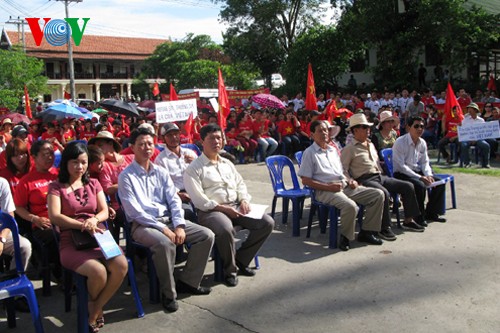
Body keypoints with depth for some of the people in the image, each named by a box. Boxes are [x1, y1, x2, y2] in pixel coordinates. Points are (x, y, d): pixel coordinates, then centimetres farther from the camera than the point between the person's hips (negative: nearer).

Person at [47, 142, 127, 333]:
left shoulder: (93, 184, 19)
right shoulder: (56, 187, 6)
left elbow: (104, 211, 10)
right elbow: (54, 217, -8)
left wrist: (94, 220, -14)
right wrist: (82, 225, -21)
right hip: (71, 242, -4)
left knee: (121, 266, -27)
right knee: (98, 272, -32)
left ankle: (94, 311, -4)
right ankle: (95, 307, 4)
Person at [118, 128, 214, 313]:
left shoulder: (161, 172, 14)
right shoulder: (126, 176, -4)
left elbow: (174, 200, 9)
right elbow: (134, 211, -12)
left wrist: (179, 225, -9)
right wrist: (163, 229, -18)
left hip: (168, 220, 6)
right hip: (142, 225, -6)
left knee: (207, 235, -9)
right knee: (165, 244, -37)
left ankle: (188, 281, 4)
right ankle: (168, 292, -15)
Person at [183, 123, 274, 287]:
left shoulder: (227, 163, 22)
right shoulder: (194, 169, -1)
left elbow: (240, 184, 22)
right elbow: (198, 199, -10)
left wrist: (244, 200, 0)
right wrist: (223, 208, -16)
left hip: (236, 207, 7)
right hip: (211, 211, -7)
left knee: (267, 222, -11)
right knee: (226, 229, -39)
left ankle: (241, 260, 4)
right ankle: (229, 270, -12)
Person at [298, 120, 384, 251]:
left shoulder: (333, 150, 24)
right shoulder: (309, 153, 1)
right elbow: (305, 180, -6)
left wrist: (350, 180, 7)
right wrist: (329, 187, -15)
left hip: (345, 186, 8)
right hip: (325, 191, -8)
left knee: (378, 194, -5)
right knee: (350, 205, -36)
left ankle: (366, 232, 2)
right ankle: (345, 237, -10)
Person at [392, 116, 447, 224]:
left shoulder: (422, 143, 7)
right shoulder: (400, 142, -16)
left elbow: (425, 162, 13)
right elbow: (401, 166, -21)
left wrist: (428, 175, -9)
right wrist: (419, 177, -24)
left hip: (417, 172, 8)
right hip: (401, 174, -8)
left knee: (439, 182, -5)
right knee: (420, 185, -32)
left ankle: (431, 213, 9)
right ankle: (419, 217, -12)